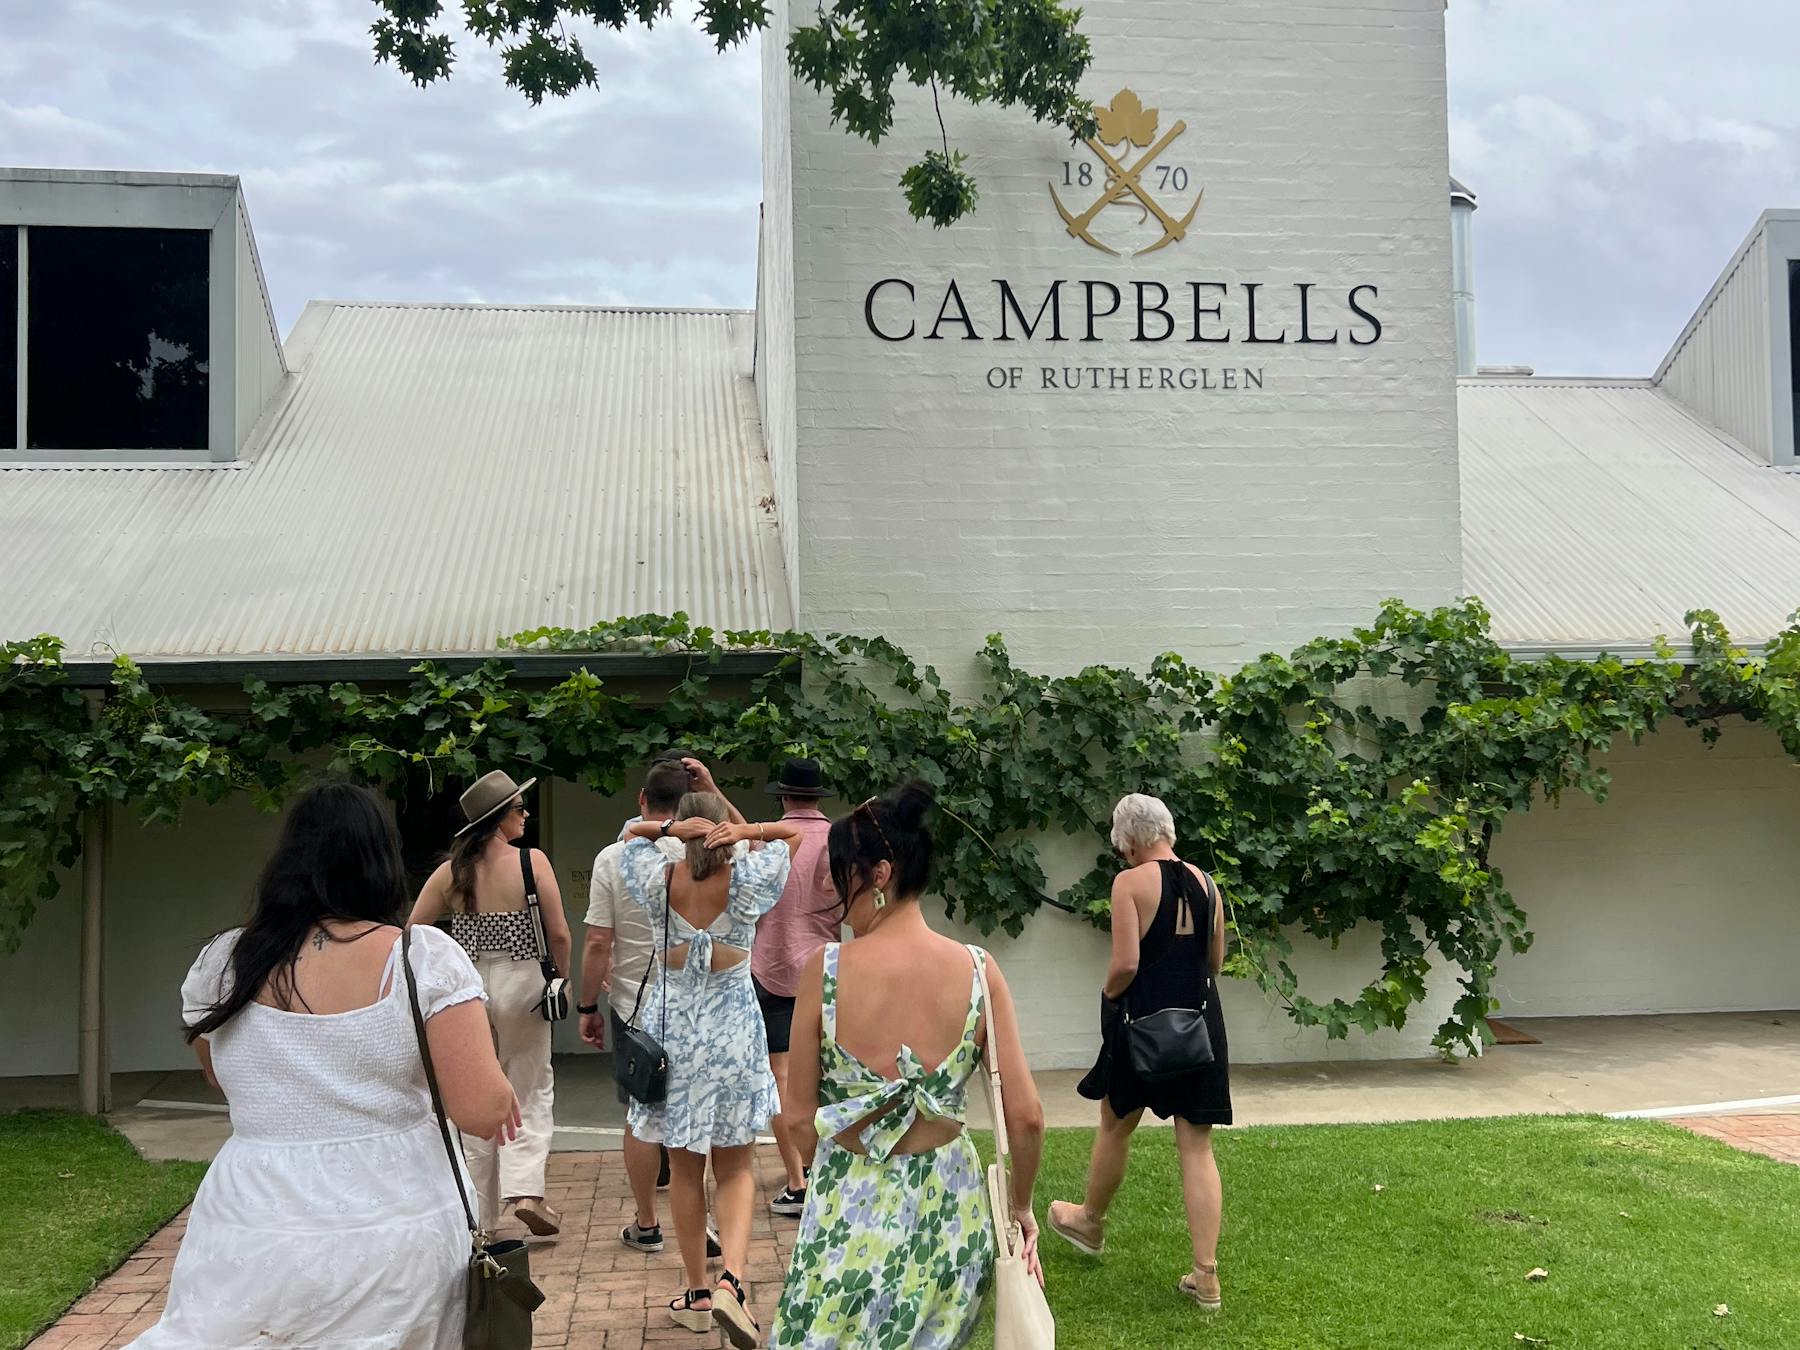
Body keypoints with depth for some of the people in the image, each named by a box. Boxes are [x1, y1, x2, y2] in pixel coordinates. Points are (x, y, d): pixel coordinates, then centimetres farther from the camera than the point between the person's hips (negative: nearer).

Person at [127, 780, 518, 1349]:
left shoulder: (219, 964, -2)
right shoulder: (425, 957, -12)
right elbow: (481, 1112, -16)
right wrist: (501, 1091, 4)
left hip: (254, 1248, 2)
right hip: (399, 1235, -1)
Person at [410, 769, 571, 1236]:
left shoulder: (451, 870, 1)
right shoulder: (531, 860, -10)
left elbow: (413, 931, 2)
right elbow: (559, 934, -9)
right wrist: (561, 977, 6)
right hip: (520, 983, -3)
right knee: (531, 1092, 11)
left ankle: (479, 1212, 20)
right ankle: (524, 1189, -6)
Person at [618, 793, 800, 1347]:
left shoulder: (658, 881, -7)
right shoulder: (747, 880, -9)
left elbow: (631, 833, 12)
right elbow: (794, 833, 6)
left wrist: (668, 829, -8)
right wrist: (747, 832, -12)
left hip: (671, 1029, 1)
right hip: (732, 1032, -1)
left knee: (685, 1170, 12)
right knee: (734, 1168, 7)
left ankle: (697, 1292, 19)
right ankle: (731, 1280, -12)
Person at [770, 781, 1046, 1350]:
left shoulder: (825, 968, -13)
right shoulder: (978, 970, -9)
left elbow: (801, 1117, -6)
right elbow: (1026, 1115, -8)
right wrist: (1021, 1208, 8)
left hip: (849, 1206, -2)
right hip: (949, 1208, 2)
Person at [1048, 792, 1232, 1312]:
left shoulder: (1130, 882, -13)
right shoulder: (1205, 883, 5)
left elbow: (1126, 963, -19)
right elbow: (1215, 962, 13)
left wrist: (1109, 994, 0)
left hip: (1143, 1018, -4)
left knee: (1116, 1123, 18)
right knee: (1197, 1145, 6)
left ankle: (1090, 1221, 41)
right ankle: (1206, 1276, 5)